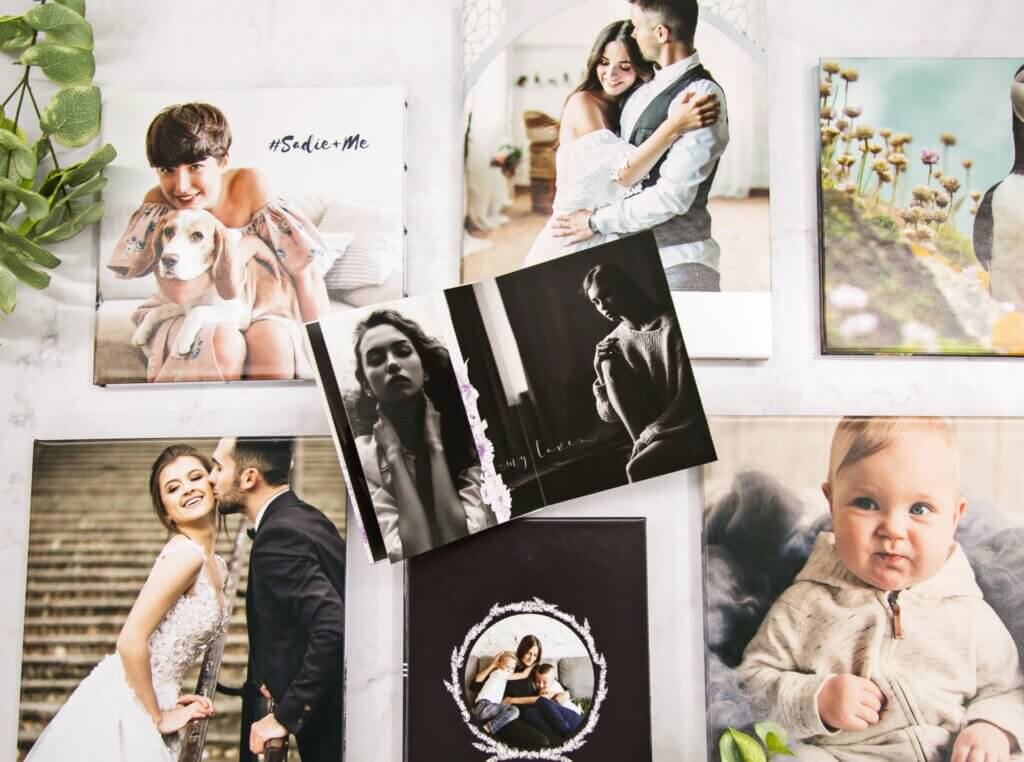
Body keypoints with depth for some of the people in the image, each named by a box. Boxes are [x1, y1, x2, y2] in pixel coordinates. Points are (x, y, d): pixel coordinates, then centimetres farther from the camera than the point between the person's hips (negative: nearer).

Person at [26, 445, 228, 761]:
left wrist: (170, 701, 3)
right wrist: (159, 718, -15)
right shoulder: (185, 553, -20)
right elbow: (131, 641, -26)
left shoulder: (216, 566, 6)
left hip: (144, 702, 8)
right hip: (124, 707, -8)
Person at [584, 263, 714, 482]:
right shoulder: (613, 343, 6)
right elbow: (610, 416, 7)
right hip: (649, 434, 6)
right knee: (611, 364, -15)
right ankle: (642, 445, -16)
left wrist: (649, 434, -18)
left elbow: (689, 397, -14)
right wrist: (602, 374, -9)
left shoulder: (670, 324, -10)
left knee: (637, 469, -33)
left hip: (689, 429, -6)